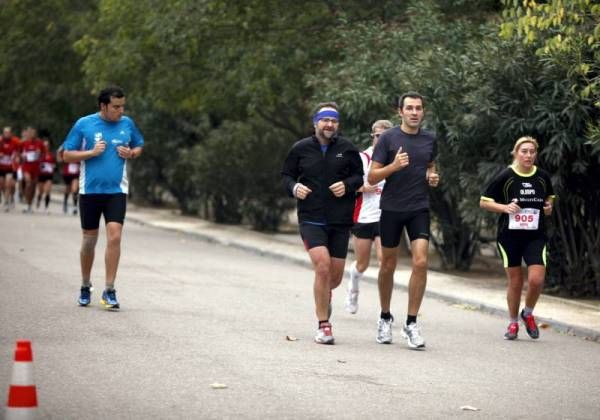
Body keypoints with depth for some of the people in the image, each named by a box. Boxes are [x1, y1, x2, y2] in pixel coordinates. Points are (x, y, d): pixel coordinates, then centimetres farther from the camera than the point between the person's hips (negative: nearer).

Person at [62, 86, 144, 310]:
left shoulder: (127, 124, 4)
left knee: (114, 237, -14)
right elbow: (67, 155, 0)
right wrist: (91, 152, -14)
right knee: (89, 240, 9)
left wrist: (131, 153, -2)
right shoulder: (84, 124, -3)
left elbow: (139, 146, 20)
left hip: (117, 191, 1)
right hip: (90, 190, 0)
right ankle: (85, 287, 28)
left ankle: (109, 290, -8)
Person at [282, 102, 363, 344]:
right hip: (311, 220, -2)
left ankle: (325, 297, 46)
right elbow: (287, 176, 11)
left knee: (335, 276, 7)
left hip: (340, 221, 2)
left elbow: (359, 176, 12)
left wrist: (347, 185, -9)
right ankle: (323, 325, -11)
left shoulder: (347, 149, 3)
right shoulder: (300, 149, 2)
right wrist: (294, 187, -10)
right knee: (322, 265, -21)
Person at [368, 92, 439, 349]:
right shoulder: (388, 139, -5)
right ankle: (385, 318, 28)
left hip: (419, 209, 2)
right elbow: (372, 178, -6)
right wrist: (394, 166, -23)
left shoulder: (429, 141, 6)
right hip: (392, 208, -2)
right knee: (388, 266, 9)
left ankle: (411, 323, -6)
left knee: (421, 262, -13)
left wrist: (433, 177, 3)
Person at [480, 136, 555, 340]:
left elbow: (549, 197, 23)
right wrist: (505, 207, -16)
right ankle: (513, 323, 24)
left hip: (535, 236, 2)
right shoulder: (505, 176, -6)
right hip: (509, 236, -2)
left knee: (536, 279, -12)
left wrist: (549, 207, 1)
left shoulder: (543, 177, 3)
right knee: (515, 281, 4)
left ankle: (528, 314, 16)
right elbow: (484, 202, -1)